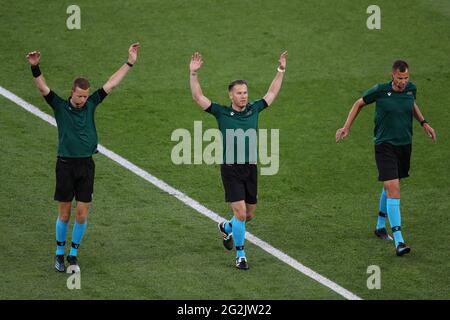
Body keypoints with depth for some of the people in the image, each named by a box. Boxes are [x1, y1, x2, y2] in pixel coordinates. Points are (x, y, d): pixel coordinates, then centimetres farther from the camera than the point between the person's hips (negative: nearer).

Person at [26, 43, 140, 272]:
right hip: (66, 165, -2)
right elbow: (43, 88, -13)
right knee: (64, 214, 4)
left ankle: (73, 255, 14)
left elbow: (112, 83, 9)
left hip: (86, 165, 2)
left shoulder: (91, 105, 7)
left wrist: (130, 62, 8)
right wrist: (35, 68, -29)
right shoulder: (60, 106, -1)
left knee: (82, 214, 1)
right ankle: (59, 253, 19)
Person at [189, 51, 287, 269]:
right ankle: (240, 254, 3)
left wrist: (281, 70, 16)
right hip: (231, 170, -4)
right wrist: (194, 74, -16)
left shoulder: (254, 110, 7)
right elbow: (198, 97, -6)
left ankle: (226, 228, 45)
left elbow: (272, 93, 18)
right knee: (240, 213, -12)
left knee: (249, 215, 13)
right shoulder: (222, 113, -2)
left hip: (250, 169, 4)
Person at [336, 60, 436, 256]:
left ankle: (380, 226, 41)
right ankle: (398, 241, -22)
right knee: (393, 188, -16)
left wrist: (424, 123, 14)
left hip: (405, 144, 5)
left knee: (390, 187, 19)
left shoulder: (411, 89, 1)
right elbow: (359, 103, 5)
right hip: (385, 146, -5)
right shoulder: (380, 91, -12)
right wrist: (346, 127, 3)